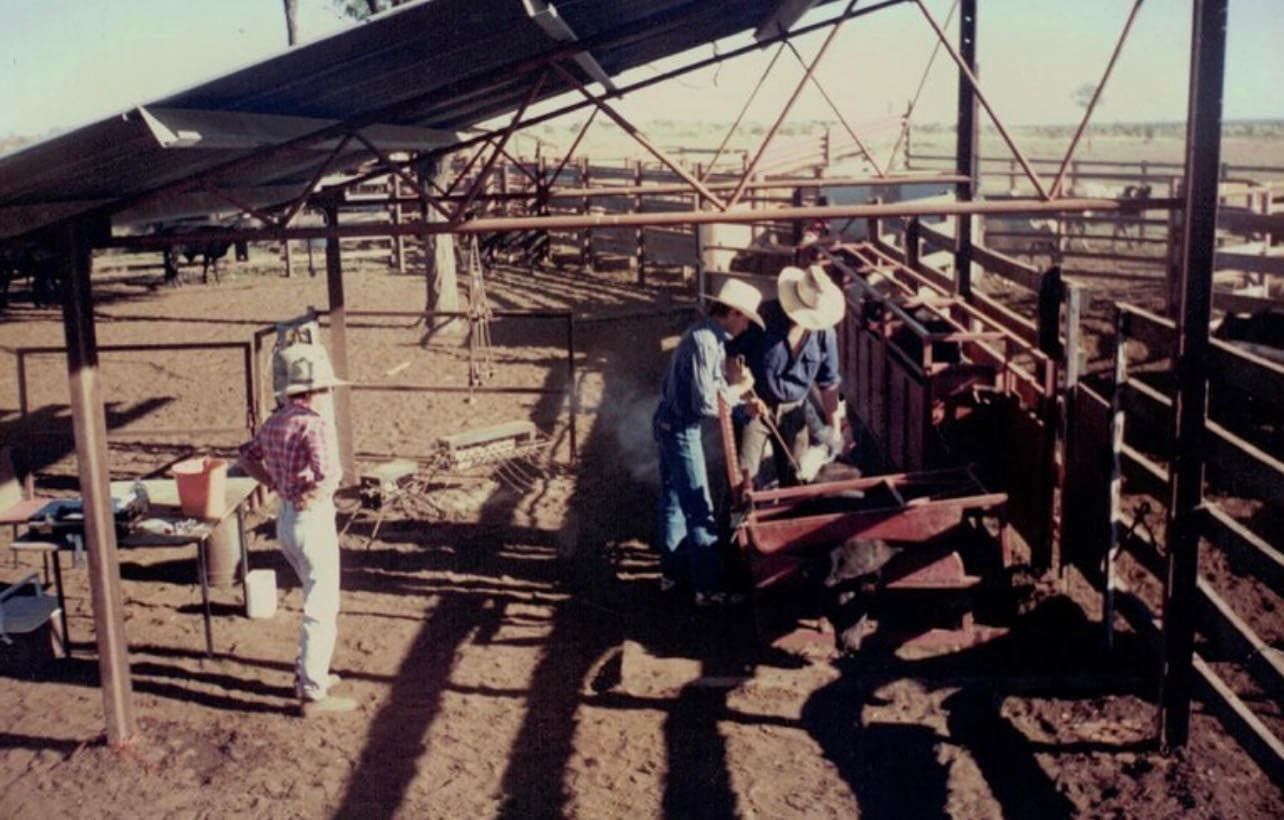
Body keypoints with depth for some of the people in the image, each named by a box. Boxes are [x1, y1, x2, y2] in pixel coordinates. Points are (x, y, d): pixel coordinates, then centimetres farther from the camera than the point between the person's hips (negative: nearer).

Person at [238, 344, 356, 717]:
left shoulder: (276, 421, 6)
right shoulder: (316, 426, -21)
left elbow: (248, 456, 22)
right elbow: (329, 478, -33)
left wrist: (279, 487, 14)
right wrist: (311, 496, -13)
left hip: (286, 519, 9)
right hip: (313, 522, -9)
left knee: (319, 600, 24)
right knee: (322, 610, 2)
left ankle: (308, 673, 33)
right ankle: (313, 694, 7)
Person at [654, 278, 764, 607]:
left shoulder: (708, 336, 8)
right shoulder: (705, 343, -23)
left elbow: (708, 384, 10)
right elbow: (705, 404, -25)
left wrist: (733, 384, -4)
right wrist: (737, 391, -11)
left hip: (669, 423, 10)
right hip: (681, 429, -10)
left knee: (673, 498, 20)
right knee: (699, 510, -3)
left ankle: (672, 571, 33)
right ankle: (708, 588, 4)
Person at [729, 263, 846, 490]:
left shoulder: (824, 332, -8)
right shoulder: (762, 317, -19)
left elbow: (828, 383, 2)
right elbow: (729, 354, -8)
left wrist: (835, 429, 1)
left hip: (793, 411, 3)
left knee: (794, 479, 12)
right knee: (744, 478, -4)